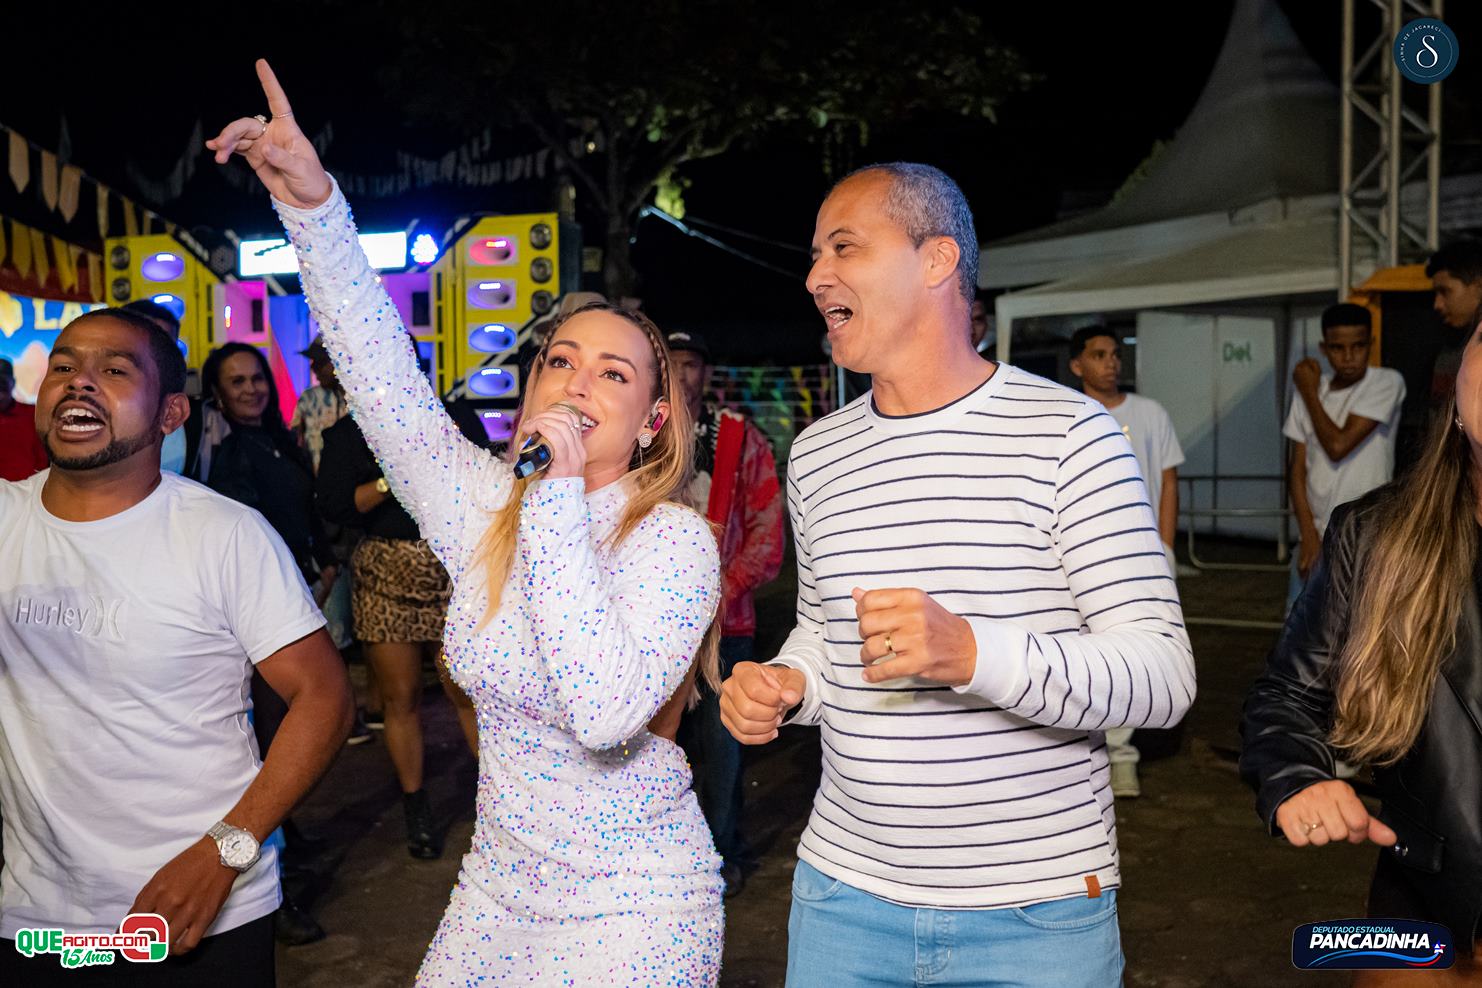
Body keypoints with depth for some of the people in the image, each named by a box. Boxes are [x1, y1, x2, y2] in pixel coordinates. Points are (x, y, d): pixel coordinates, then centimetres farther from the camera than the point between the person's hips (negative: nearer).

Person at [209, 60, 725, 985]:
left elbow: (606, 713, -32)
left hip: (632, 909, -5)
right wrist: (314, 204, -10)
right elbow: (388, 381, -4)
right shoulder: (489, 510, -2)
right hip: (498, 884, 5)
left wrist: (563, 493, -30)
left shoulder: (676, 540, -18)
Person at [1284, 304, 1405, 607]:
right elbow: (1298, 468, 4)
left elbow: (1338, 446, -17)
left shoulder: (1387, 383, -8)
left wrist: (1310, 393, -4)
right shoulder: (1309, 391, 6)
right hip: (1317, 536, 5)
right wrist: (1308, 534, -6)